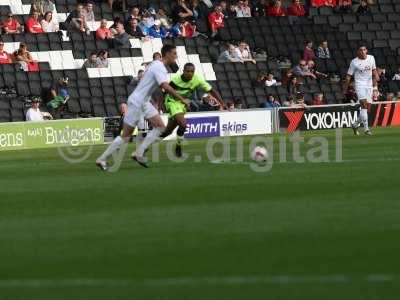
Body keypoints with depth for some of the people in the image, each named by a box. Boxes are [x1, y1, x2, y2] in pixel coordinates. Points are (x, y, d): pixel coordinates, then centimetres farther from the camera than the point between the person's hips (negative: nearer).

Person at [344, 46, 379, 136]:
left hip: (369, 85, 5)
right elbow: (348, 76, -1)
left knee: (367, 108, 4)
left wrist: (376, 77, 0)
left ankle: (356, 125, 24)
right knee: (364, 104, -20)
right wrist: (345, 89, -2)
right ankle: (366, 128, -23)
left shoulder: (371, 58, 7)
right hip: (360, 84, -5)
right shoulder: (354, 62, -6)